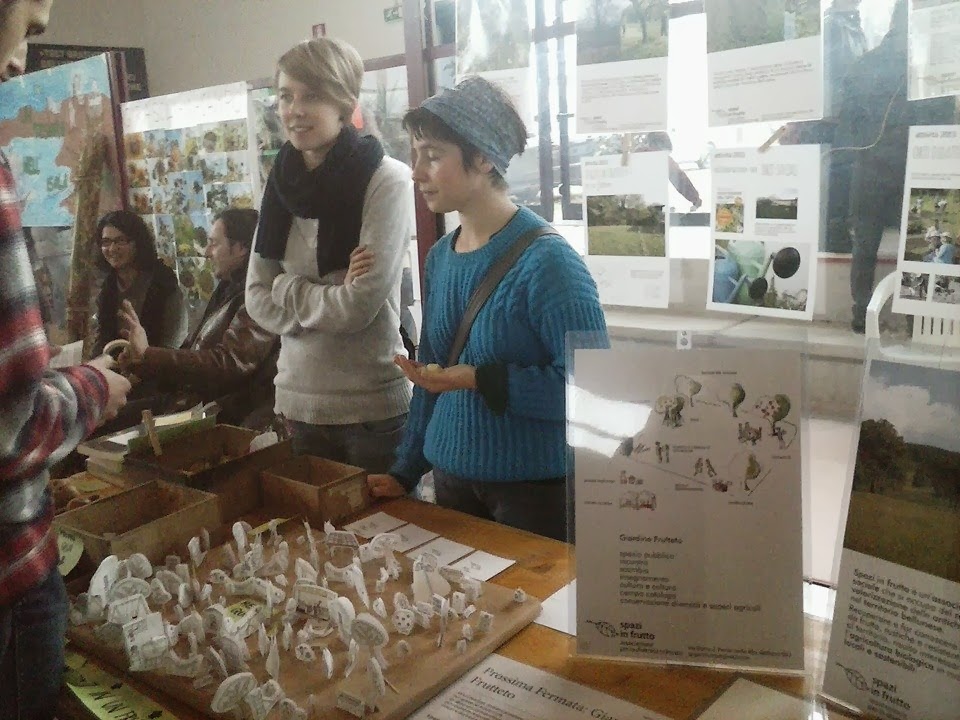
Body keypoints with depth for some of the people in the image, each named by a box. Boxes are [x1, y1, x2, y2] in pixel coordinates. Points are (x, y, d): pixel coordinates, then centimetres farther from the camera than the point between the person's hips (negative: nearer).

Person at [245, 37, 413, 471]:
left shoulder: (387, 180, -12)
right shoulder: (282, 183, 4)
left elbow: (361, 304, -17)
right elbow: (258, 299, 4)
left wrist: (287, 289, -4)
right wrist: (328, 299, -11)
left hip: (373, 406, -5)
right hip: (299, 402, 5)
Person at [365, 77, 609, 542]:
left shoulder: (546, 259, -17)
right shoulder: (440, 257, 4)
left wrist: (477, 379, -23)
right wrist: (405, 471, 11)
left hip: (536, 486, -6)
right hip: (453, 479, 7)